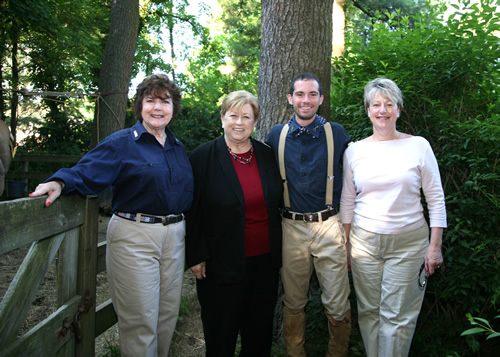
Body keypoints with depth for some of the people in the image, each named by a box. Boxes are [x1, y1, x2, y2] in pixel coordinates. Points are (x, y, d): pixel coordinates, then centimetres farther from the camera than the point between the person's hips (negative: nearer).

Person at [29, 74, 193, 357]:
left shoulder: (178, 148, 13)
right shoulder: (122, 142, -4)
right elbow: (87, 174, -16)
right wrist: (61, 182, -34)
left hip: (174, 237, 6)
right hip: (134, 237, -5)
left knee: (168, 315, 16)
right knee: (140, 322, 2)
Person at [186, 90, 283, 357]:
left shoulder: (267, 155, 5)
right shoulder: (203, 157, -7)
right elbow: (193, 211, -7)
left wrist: (277, 250, 10)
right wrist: (196, 257, -10)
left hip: (266, 261, 4)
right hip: (222, 265, -4)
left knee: (260, 334, 18)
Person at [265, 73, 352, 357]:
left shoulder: (337, 133, 1)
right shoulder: (277, 135, 4)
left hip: (329, 226, -1)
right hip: (291, 227, 2)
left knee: (337, 305, 3)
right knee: (293, 302, 14)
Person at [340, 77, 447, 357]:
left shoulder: (419, 146, -2)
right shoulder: (354, 150, 3)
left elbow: (436, 199, 0)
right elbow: (347, 201, 9)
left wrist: (435, 246, -3)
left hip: (408, 242, -2)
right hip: (364, 240, 2)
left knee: (397, 315, 2)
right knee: (369, 311, 10)